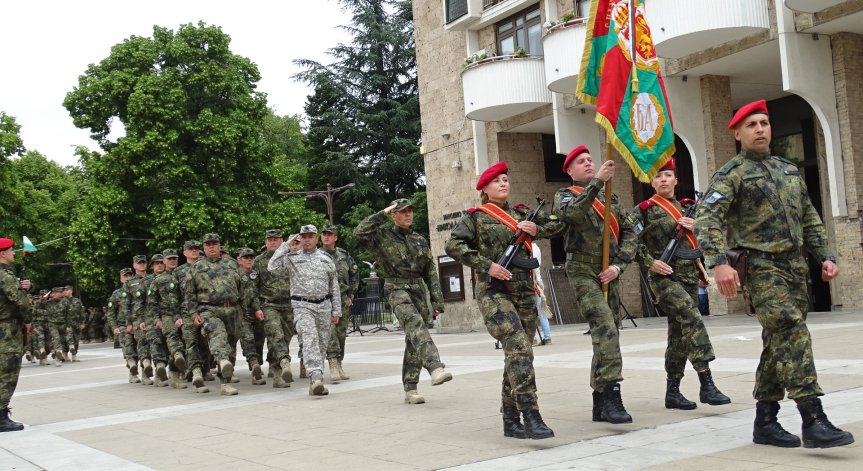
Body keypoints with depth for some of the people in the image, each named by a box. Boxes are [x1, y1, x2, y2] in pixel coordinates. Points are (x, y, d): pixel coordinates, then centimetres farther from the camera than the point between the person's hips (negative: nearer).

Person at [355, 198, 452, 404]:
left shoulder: (421, 241, 16)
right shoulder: (383, 237, 3)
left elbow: (431, 273, 16)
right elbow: (359, 233, -16)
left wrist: (437, 301, 9)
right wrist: (382, 214, -10)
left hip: (419, 292, 5)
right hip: (397, 290, -5)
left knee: (414, 341, 4)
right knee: (416, 326, -29)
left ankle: (410, 389, 10)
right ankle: (436, 368, -46)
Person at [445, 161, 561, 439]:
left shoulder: (521, 214, 17)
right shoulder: (476, 217, 2)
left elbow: (556, 223, 19)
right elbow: (453, 246, -8)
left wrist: (536, 229, -1)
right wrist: (487, 265, -15)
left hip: (525, 292, 6)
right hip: (494, 292, -6)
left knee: (517, 355, 6)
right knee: (519, 349, -21)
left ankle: (510, 420, 14)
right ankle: (530, 416, -24)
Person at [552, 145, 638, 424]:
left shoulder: (609, 198, 19)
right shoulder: (565, 195, 4)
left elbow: (629, 234, 11)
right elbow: (573, 213, -22)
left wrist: (618, 265, -5)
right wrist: (597, 181, -29)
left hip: (609, 274, 6)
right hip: (583, 272, -6)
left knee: (607, 334, 6)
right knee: (605, 328, -21)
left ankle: (600, 403, 13)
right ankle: (611, 395, -24)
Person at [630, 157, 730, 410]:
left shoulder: (687, 207, 16)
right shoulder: (644, 210, -1)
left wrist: (695, 225, -2)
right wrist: (650, 262, -16)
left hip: (689, 275, 6)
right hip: (664, 275, -6)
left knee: (680, 332, 8)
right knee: (692, 319, -23)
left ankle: (672, 392, 16)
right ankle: (706, 384, -25)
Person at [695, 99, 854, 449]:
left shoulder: (789, 170, 18)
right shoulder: (732, 174, -4)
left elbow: (809, 219, 22)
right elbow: (706, 220, -16)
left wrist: (825, 256, 10)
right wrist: (719, 262, -30)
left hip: (795, 266, 7)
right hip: (761, 266, -7)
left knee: (780, 342, 7)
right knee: (793, 333, -19)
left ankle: (765, 423, 15)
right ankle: (813, 421, -20)